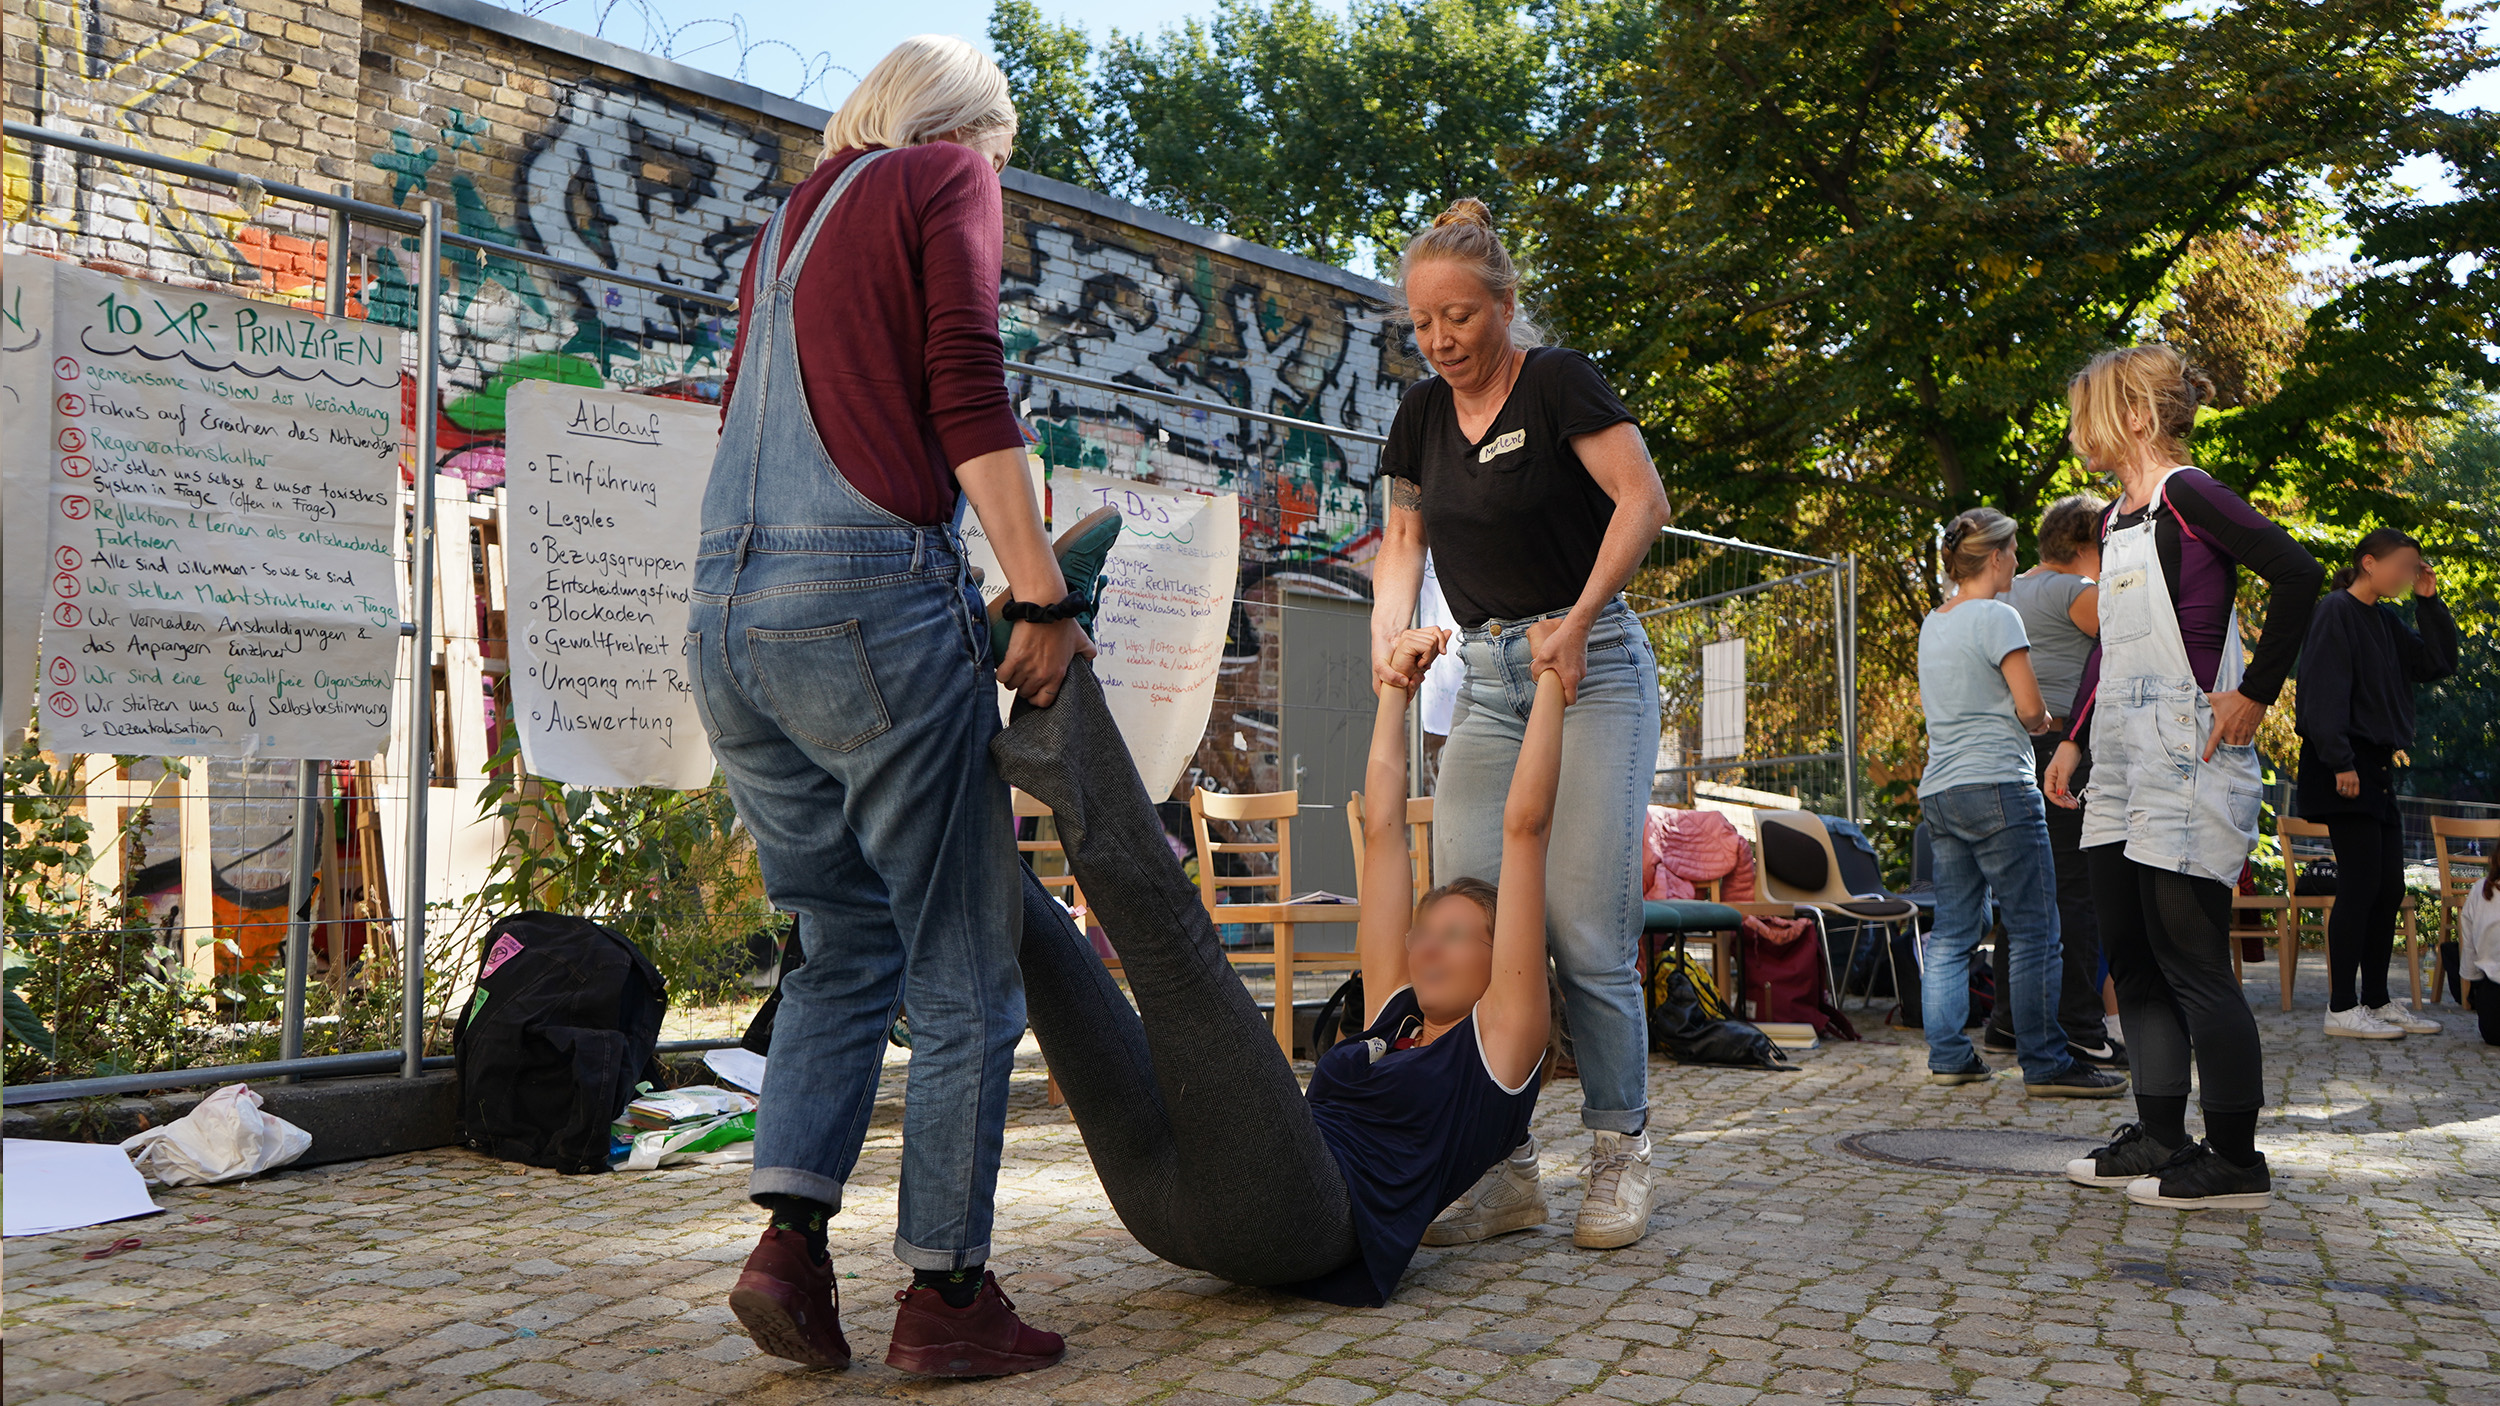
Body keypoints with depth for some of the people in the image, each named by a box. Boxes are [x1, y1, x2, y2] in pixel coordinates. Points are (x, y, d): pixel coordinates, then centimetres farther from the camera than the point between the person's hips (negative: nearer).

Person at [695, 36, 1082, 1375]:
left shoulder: (792, 215, 26)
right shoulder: (947, 180, 6)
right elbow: (967, 395, -7)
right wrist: (1041, 596, -9)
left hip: (724, 609, 8)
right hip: (870, 597, -8)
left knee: (847, 942, 16)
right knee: (962, 973, 1)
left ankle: (789, 1238, 6)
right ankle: (945, 1292, 6)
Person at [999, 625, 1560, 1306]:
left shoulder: (1501, 1042, 18)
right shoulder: (1393, 1016, 35)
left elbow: (1525, 823, 15)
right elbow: (1383, 826, 35)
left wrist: (1550, 676, 21)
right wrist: (1396, 682, 38)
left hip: (1291, 1217, -7)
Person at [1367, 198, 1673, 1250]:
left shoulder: (1556, 380, -6)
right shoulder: (1422, 414, 11)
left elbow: (1644, 500, -14)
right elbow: (1403, 541, 17)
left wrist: (1574, 627, -20)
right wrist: (1389, 639, -1)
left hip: (1592, 669, -6)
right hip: (1485, 678, 6)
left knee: (1584, 927, -11)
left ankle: (1620, 1154, 6)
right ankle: (1506, 1166, 5)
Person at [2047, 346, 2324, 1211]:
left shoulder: (2188, 495, -9)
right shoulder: (2117, 520, 18)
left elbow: (2297, 574, -19)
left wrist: (2255, 694, -16)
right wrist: (2075, 740, 22)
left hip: (2186, 758, -9)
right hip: (2122, 767, 9)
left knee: (2191, 961, -5)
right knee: (2131, 956, 11)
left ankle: (2235, 1163, 4)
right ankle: (2160, 1138, 21)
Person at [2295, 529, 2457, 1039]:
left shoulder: (2388, 621, 18)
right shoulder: (2336, 611, -8)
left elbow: (2440, 664, 15)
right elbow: (2326, 689, -16)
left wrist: (2428, 601, 8)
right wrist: (2340, 761, -21)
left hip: (2376, 767, 9)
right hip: (2347, 764, -9)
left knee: (2389, 888, 9)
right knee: (2360, 885, -10)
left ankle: (2377, 1000, 18)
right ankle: (2342, 1008, -5)